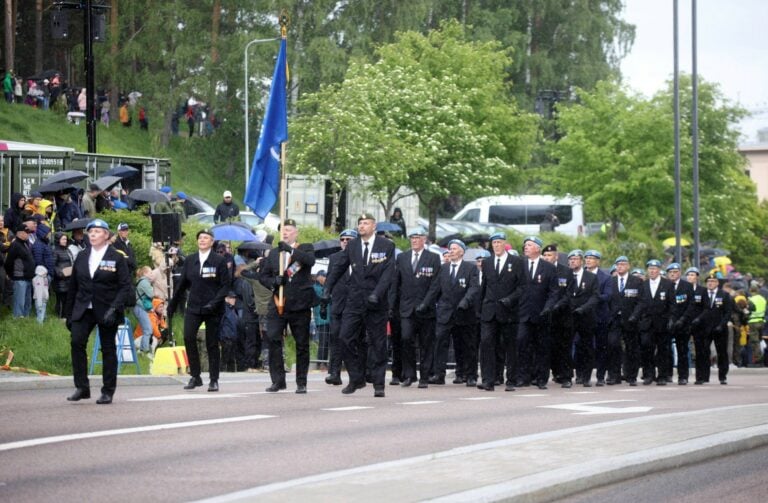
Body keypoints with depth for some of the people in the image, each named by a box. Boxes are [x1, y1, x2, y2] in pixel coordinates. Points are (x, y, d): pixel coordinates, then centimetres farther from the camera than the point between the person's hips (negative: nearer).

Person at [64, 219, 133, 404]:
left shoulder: (116, 258, -2)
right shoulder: (82, 257, 9)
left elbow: (125, 287, -7)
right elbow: (73, 286, 13)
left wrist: (114, 308, -20)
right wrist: (68, 313, 11)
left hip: (106, 311, -3)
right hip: (83, 309, 3)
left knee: (108, 349, 3)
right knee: (77, 341, -15)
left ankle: (108, 392, 11)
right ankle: (82, 387, -8)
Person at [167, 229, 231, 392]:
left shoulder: (219, 261, -1)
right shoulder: (190, 260, 8)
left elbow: (226, 285, -4)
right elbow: (182, 285, 13)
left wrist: (215, 302, -17)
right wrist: (172, 306, 14)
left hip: (212, 309, -2)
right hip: (193, 307, 2)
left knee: (212, 343, 2)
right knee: (188, 337, -15)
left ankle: (214, 380, 12)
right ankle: (195, 376, -4)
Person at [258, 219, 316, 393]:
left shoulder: (305, 249, 6)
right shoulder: (273, 253, 17)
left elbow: (310, 260, -16)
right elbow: (263, 276, 16)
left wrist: (290, 249, -25)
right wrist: (273, 282, -6)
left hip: (299, 305, -3)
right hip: (278, 304, 3)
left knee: (302, 344, 2)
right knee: (273, 339, -10)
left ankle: (301, 383, 11)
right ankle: (278, 380, -3)